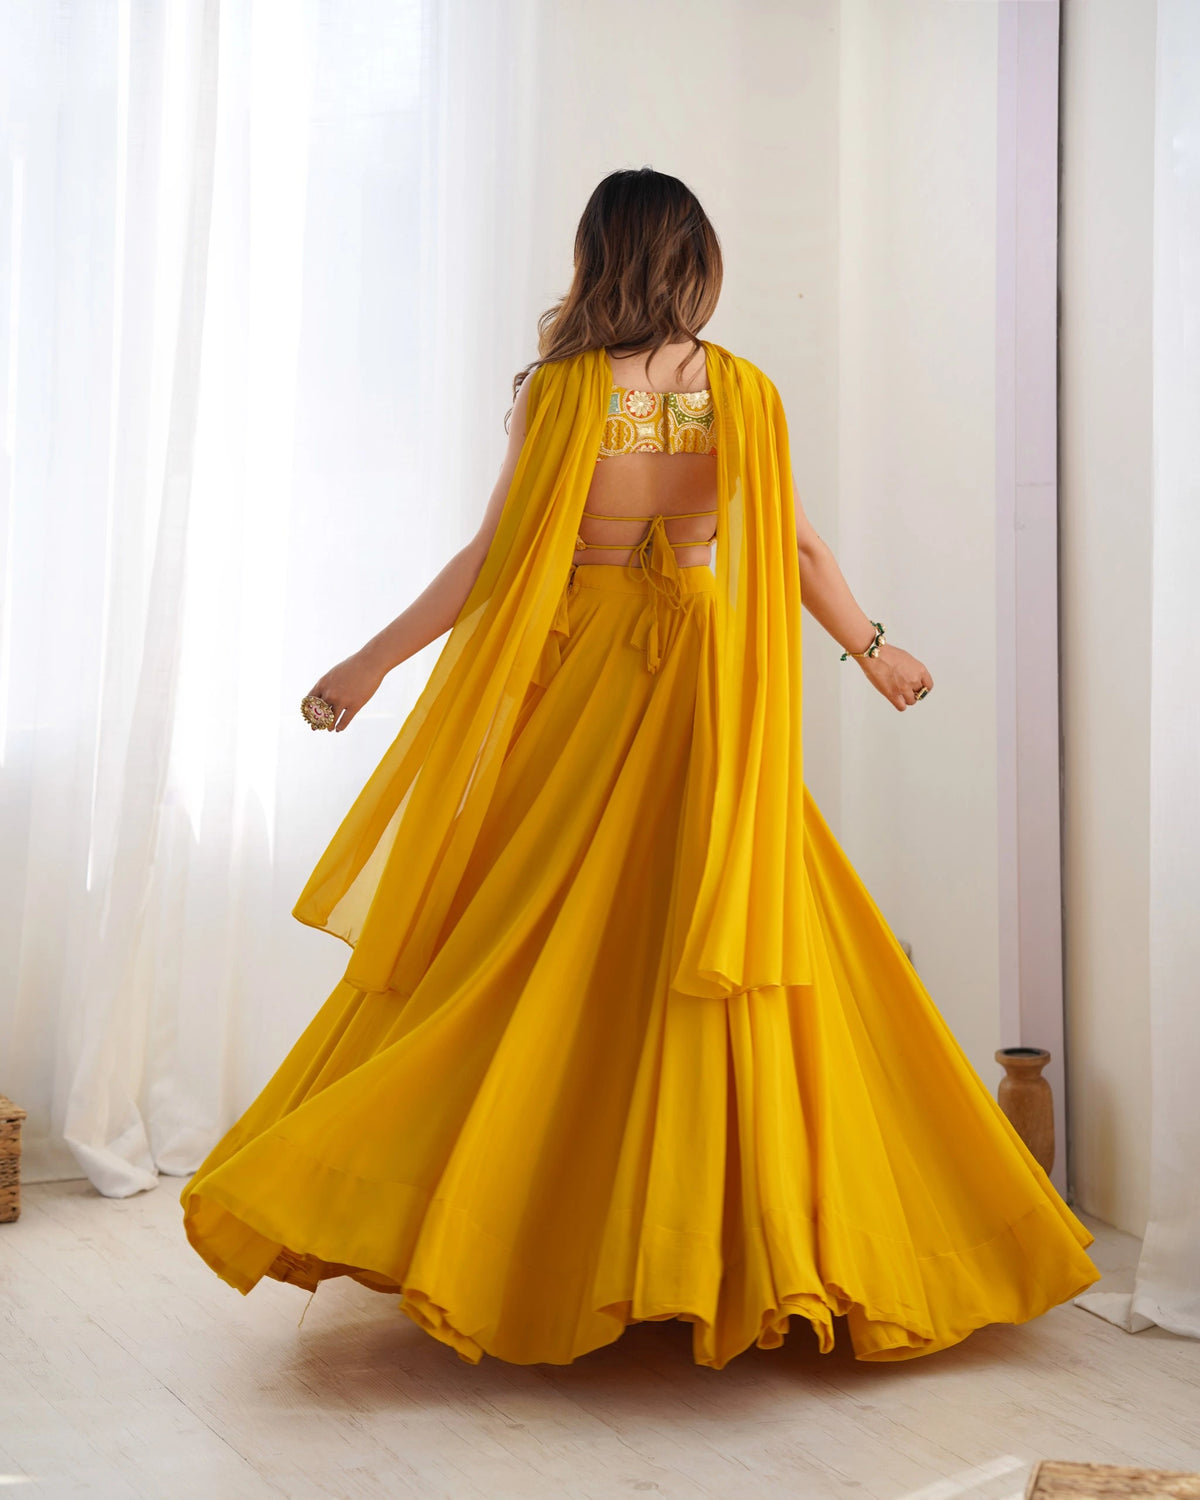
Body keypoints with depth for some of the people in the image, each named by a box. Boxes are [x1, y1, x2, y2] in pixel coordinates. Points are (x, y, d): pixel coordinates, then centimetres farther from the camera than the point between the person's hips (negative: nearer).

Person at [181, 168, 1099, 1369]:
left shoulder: (559, 391, -8)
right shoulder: (745, 392, -1)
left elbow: (493, 558, -10)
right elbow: (801, 551, 6)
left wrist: (371, 664, -2)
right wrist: (871, 649, 22)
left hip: (578, 688, -2)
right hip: (707, 694, 2)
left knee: (539, 953, 7)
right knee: (722, 945, 7)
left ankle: (513, 1246, 14)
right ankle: (759, 1240, 14)